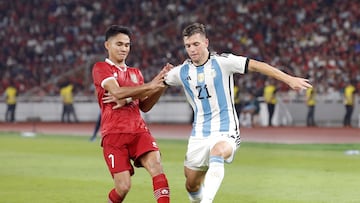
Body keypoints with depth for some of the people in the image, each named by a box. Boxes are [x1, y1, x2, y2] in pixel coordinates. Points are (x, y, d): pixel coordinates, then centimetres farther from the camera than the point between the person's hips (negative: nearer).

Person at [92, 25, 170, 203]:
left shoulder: (135, 73, 22)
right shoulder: (100, 68, 3)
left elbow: (145, 106, 16)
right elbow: (117, 92, -15)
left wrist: (161, 86, 1)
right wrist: (149, 85, -19)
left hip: (138, 130, 5)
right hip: (113, 134, -5)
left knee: (156, 166, -22)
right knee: (123, 186, -11)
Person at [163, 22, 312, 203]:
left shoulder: (222, 62, -6)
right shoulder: (181, 72, 5)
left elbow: (255, 66, -11)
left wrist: (289, 79, -16)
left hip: (225, 132, -5)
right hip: (199, 135, 5)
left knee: (217, 153, -38)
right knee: (191, 185, 6)